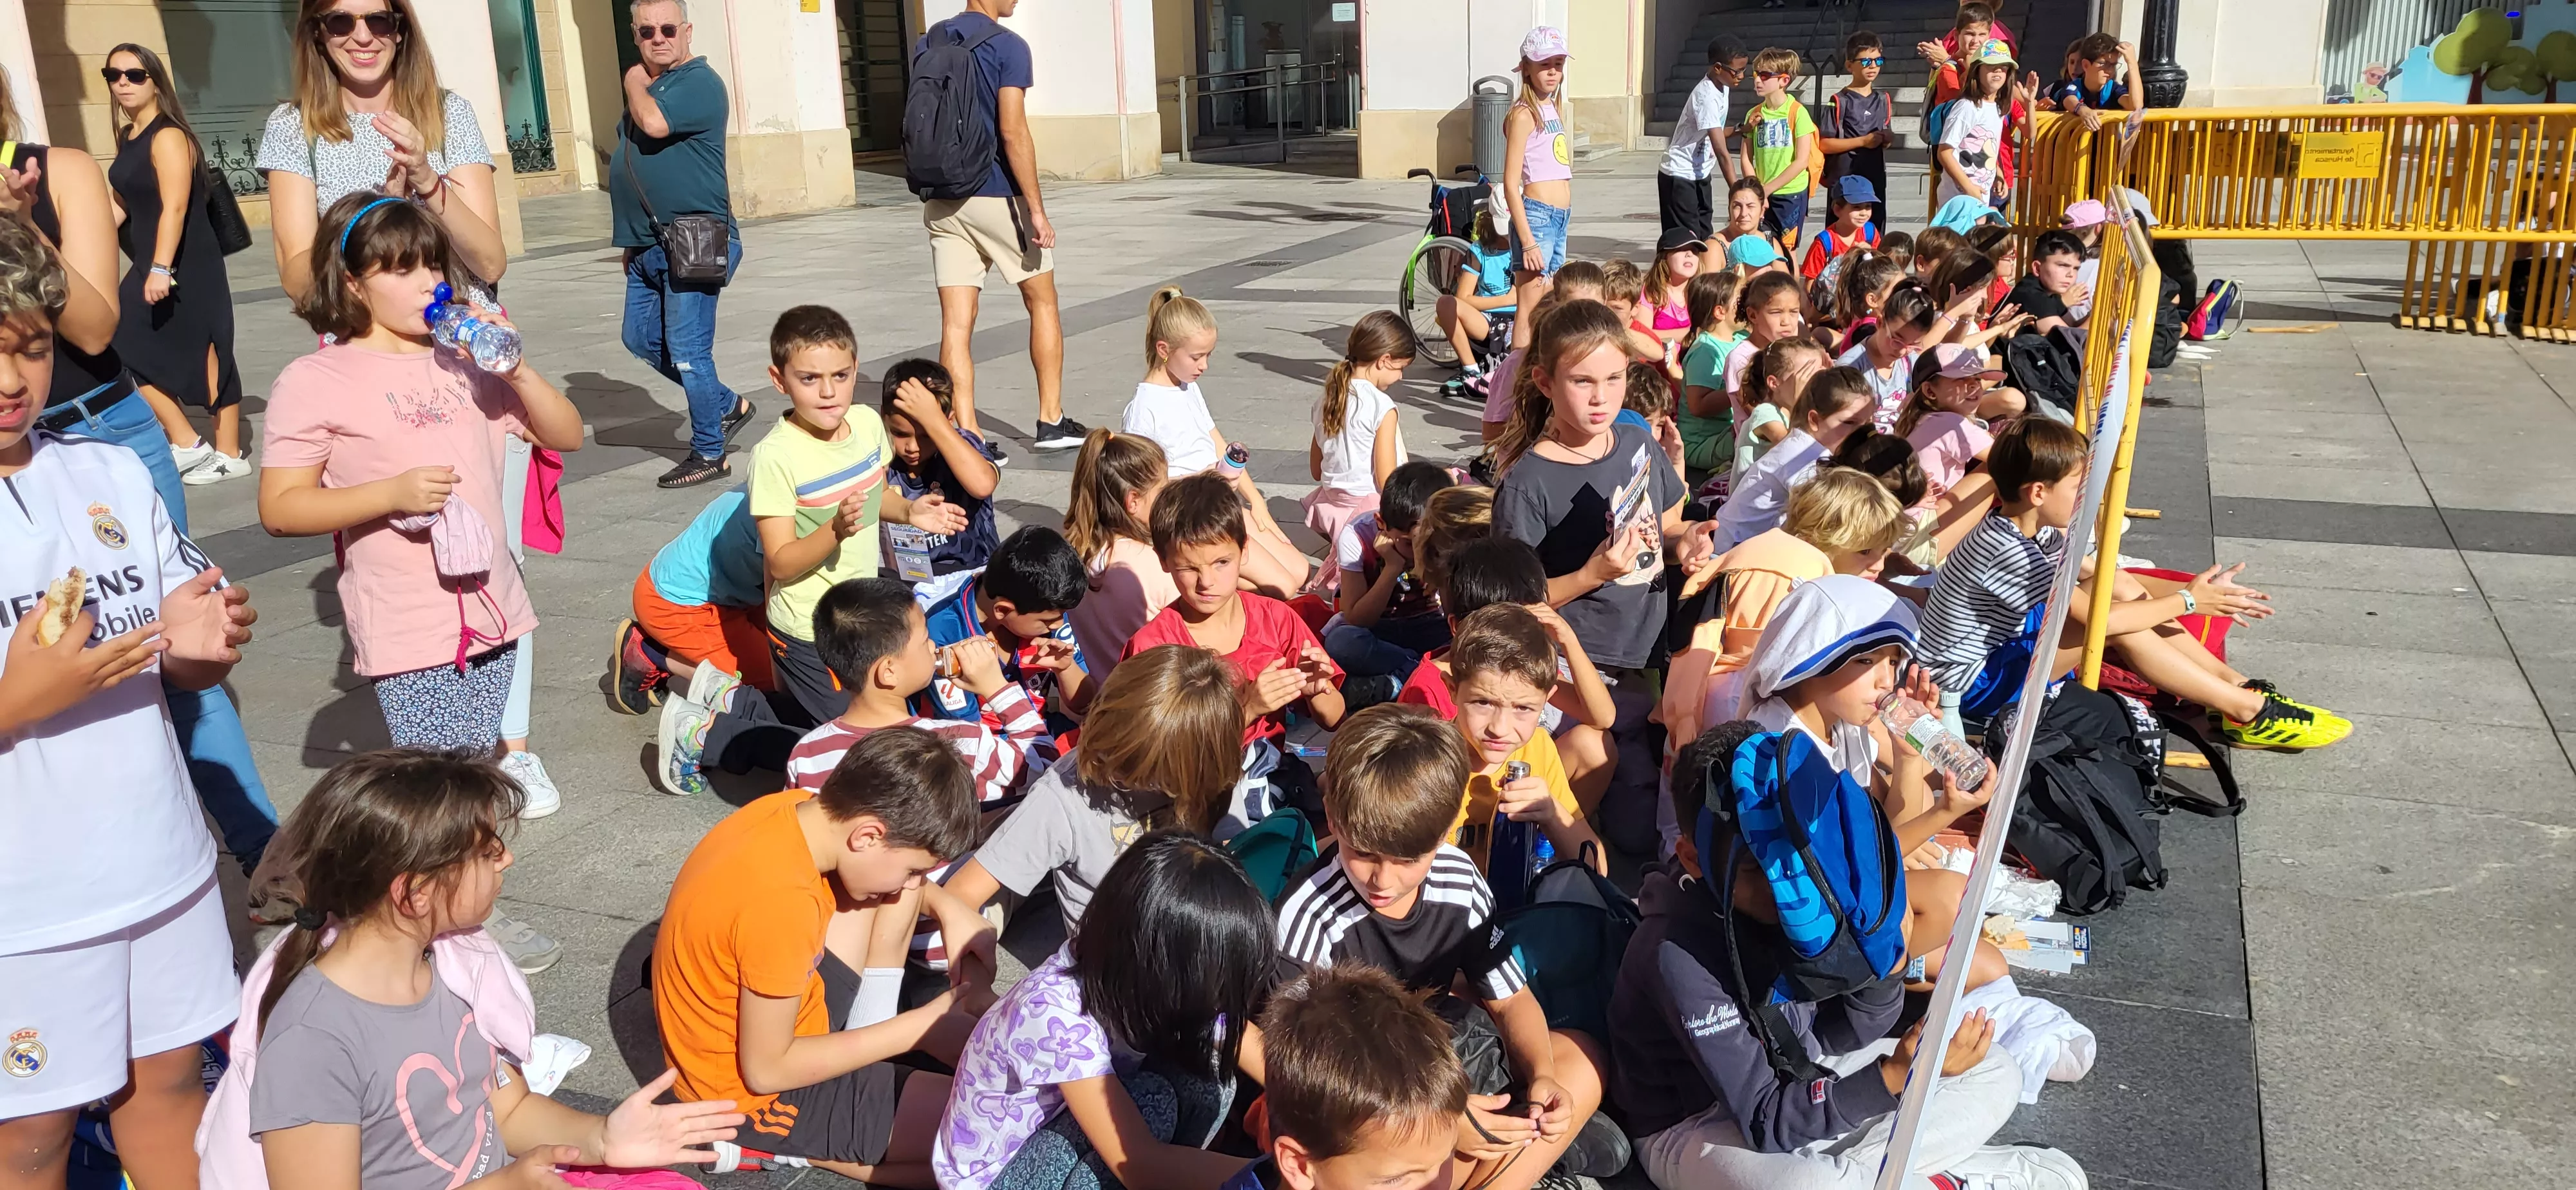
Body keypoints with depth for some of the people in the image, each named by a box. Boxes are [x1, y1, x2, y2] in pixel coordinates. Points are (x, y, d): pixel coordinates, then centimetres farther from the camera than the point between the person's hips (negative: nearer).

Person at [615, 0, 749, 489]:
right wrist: (633, 240, 22)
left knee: (688, 352, -6)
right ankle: (727, 405, 28)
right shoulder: (647, 88, 18)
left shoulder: (699, 82, -10)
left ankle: (709, 454, 8)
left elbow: (654, 124, -27)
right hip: (651, 246, 9)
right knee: (641, 340, 14)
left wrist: (634, 82, -6)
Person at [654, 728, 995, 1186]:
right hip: (754, 1093, -8)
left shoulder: (800, 808, -11)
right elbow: (766, 1071, -25)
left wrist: (951, 911, -2)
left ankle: (869, 1034, 7)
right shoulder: (780, 900, -35)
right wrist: (921, 1026, -20)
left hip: (788, 1017, 9)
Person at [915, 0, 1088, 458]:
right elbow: (1013, 133, -17)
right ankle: (1051, 421, 18)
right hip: (997, 197, -5)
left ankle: (967, 438, -4)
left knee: (956, 322, 1)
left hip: (943, 201, 5)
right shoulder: (1007, 46, -10)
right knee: (1043, 303, 13)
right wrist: (1037, 210, -14)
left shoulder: (927, 44, 10)